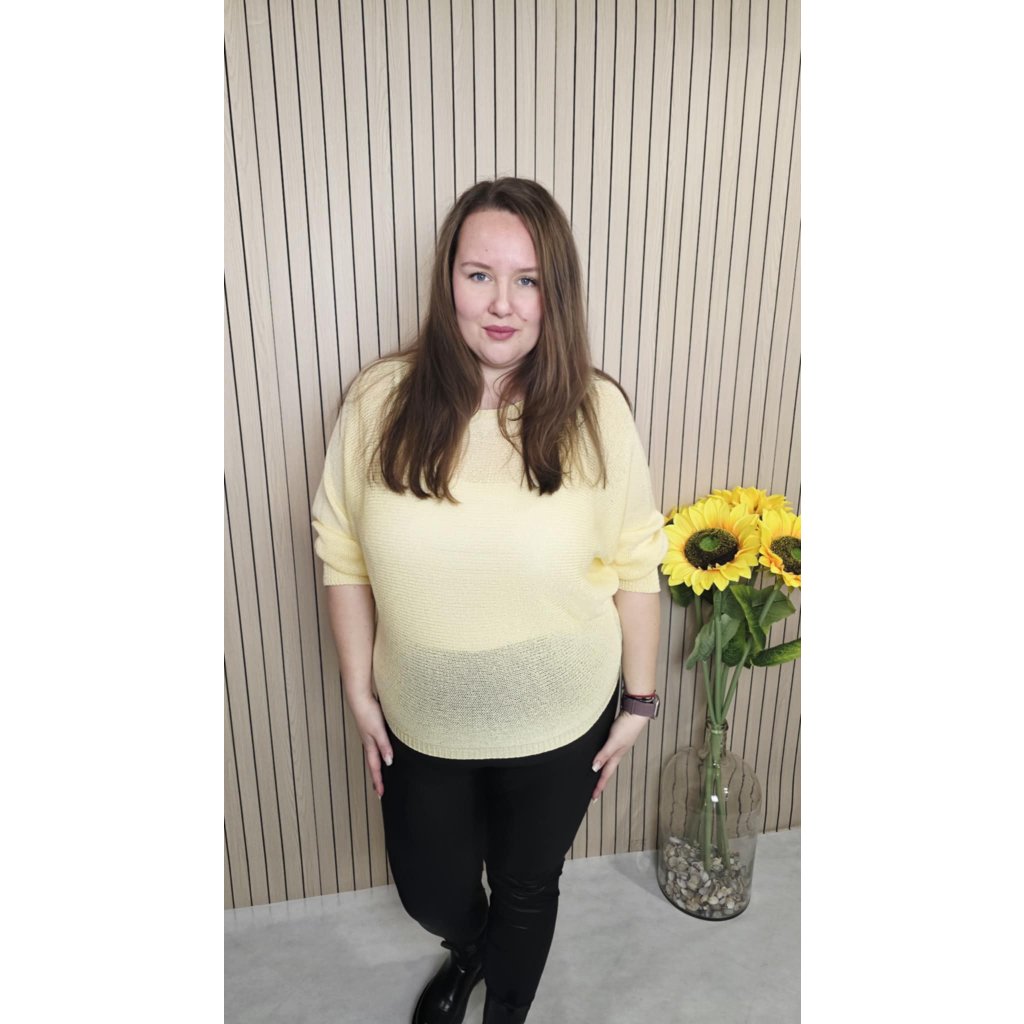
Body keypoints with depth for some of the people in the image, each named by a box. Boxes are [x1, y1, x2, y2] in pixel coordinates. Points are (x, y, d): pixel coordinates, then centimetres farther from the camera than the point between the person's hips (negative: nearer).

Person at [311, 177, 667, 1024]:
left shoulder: (596, 412, -16)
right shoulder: (381, 401, -14)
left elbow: (635, 565, -8)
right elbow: (344, 556, -5)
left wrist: (639, 700, -2)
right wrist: (360, 690, -1)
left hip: (559, 727, -1)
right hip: (421, 724, 2)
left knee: (527, 889, 25)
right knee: (430, 893, 26)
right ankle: (469, 953, 67)